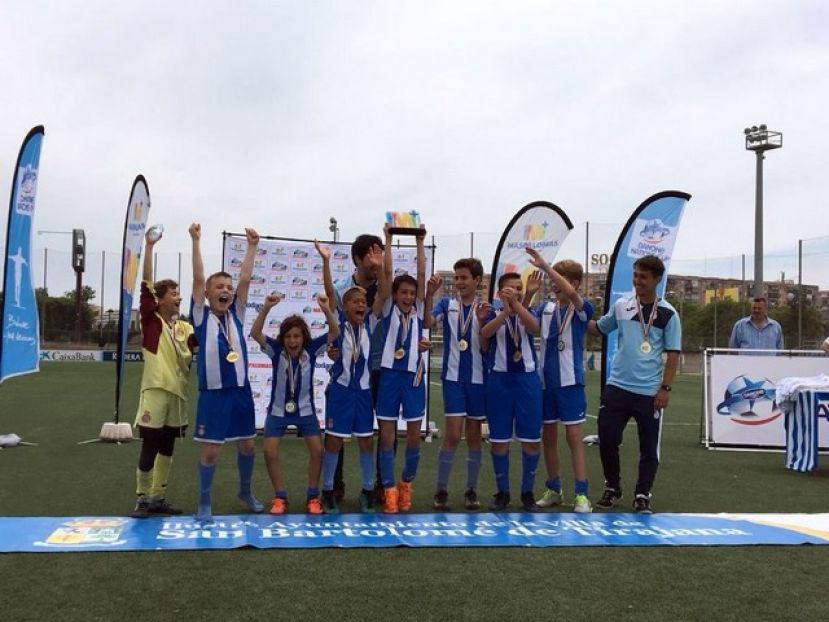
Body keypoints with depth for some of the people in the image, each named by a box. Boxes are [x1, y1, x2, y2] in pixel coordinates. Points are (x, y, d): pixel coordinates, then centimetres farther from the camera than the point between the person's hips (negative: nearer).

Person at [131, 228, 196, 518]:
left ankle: (158, 498, 23)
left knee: (167, 448, 12)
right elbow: (146, 285, -12)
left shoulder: (185, 327, 11)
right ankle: (143, 498, 12)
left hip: (177, 392, 6)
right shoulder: (151, 321, -3)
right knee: (149, 447, -2)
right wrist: (148, 247, -18)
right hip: (155, 390, -5)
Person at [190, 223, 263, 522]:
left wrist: (252, 246, -3)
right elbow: (198, 278, -10)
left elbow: (246, 279, 1)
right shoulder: (202, 316, -2)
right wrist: (196, 241, -15)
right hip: (213, 393, -4)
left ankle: (245, 491, 35)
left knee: (247, 444, 14)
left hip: (241, 391, 4)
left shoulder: (236, 314, 8)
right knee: (210, 450, 0)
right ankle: (204, 502, 17)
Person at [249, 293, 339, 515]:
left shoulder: (311, 349, -13)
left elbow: (335, 332, -23)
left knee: (317, 450, -7)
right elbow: (255, 333, -30)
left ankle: (312, 497, 10)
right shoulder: (276, 350, -16)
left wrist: (326, 310, -41)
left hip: (305, 410, 0)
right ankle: (280, 497, 8)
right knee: (270, 452, -8)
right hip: (278, 410, 0)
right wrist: (266, 307, -45)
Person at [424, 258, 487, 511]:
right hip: (453, 377, -1)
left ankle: (471, 490, 19)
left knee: (474, 435, 9)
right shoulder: (447, 305, 1)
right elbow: (427, 322, -18)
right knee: (453, 434, -6)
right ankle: (441, 490, 5)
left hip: (478, 378, 1)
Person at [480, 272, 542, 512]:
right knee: (499, 440, 5)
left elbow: (534, 328, -17)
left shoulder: (528, 313, 6)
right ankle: (502, 492, 17)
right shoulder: (494, 314, 3)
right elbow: (485, 333, -19)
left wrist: (516, 303, -30)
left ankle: (527, 492, 16)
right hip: (500, 379, -1)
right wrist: (505, 310, -34)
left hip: (527, 379, 1)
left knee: (532, 439, 2)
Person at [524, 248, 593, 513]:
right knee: (548, 436, 10)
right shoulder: (545, 308, 8)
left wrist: (544, 266, -32)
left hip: (570, 382, -4)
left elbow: (570, 293, -27)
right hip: (545, 382, 5)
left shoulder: (582, 309, -6)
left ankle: (581, 495, 0)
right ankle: (553, 490, 22)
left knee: (574, 436, -4)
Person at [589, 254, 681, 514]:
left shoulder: (667, 314, -4)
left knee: (649, 448, 6)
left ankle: (642, 496, 20)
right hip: (617, 387, 3)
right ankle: (612, 488, 26)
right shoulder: (621, 306, 4)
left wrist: (665, 388, -8)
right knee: (607, 440, 6)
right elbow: (599, 328, 18)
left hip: (650, 392, -2)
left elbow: (673, 354, -3)